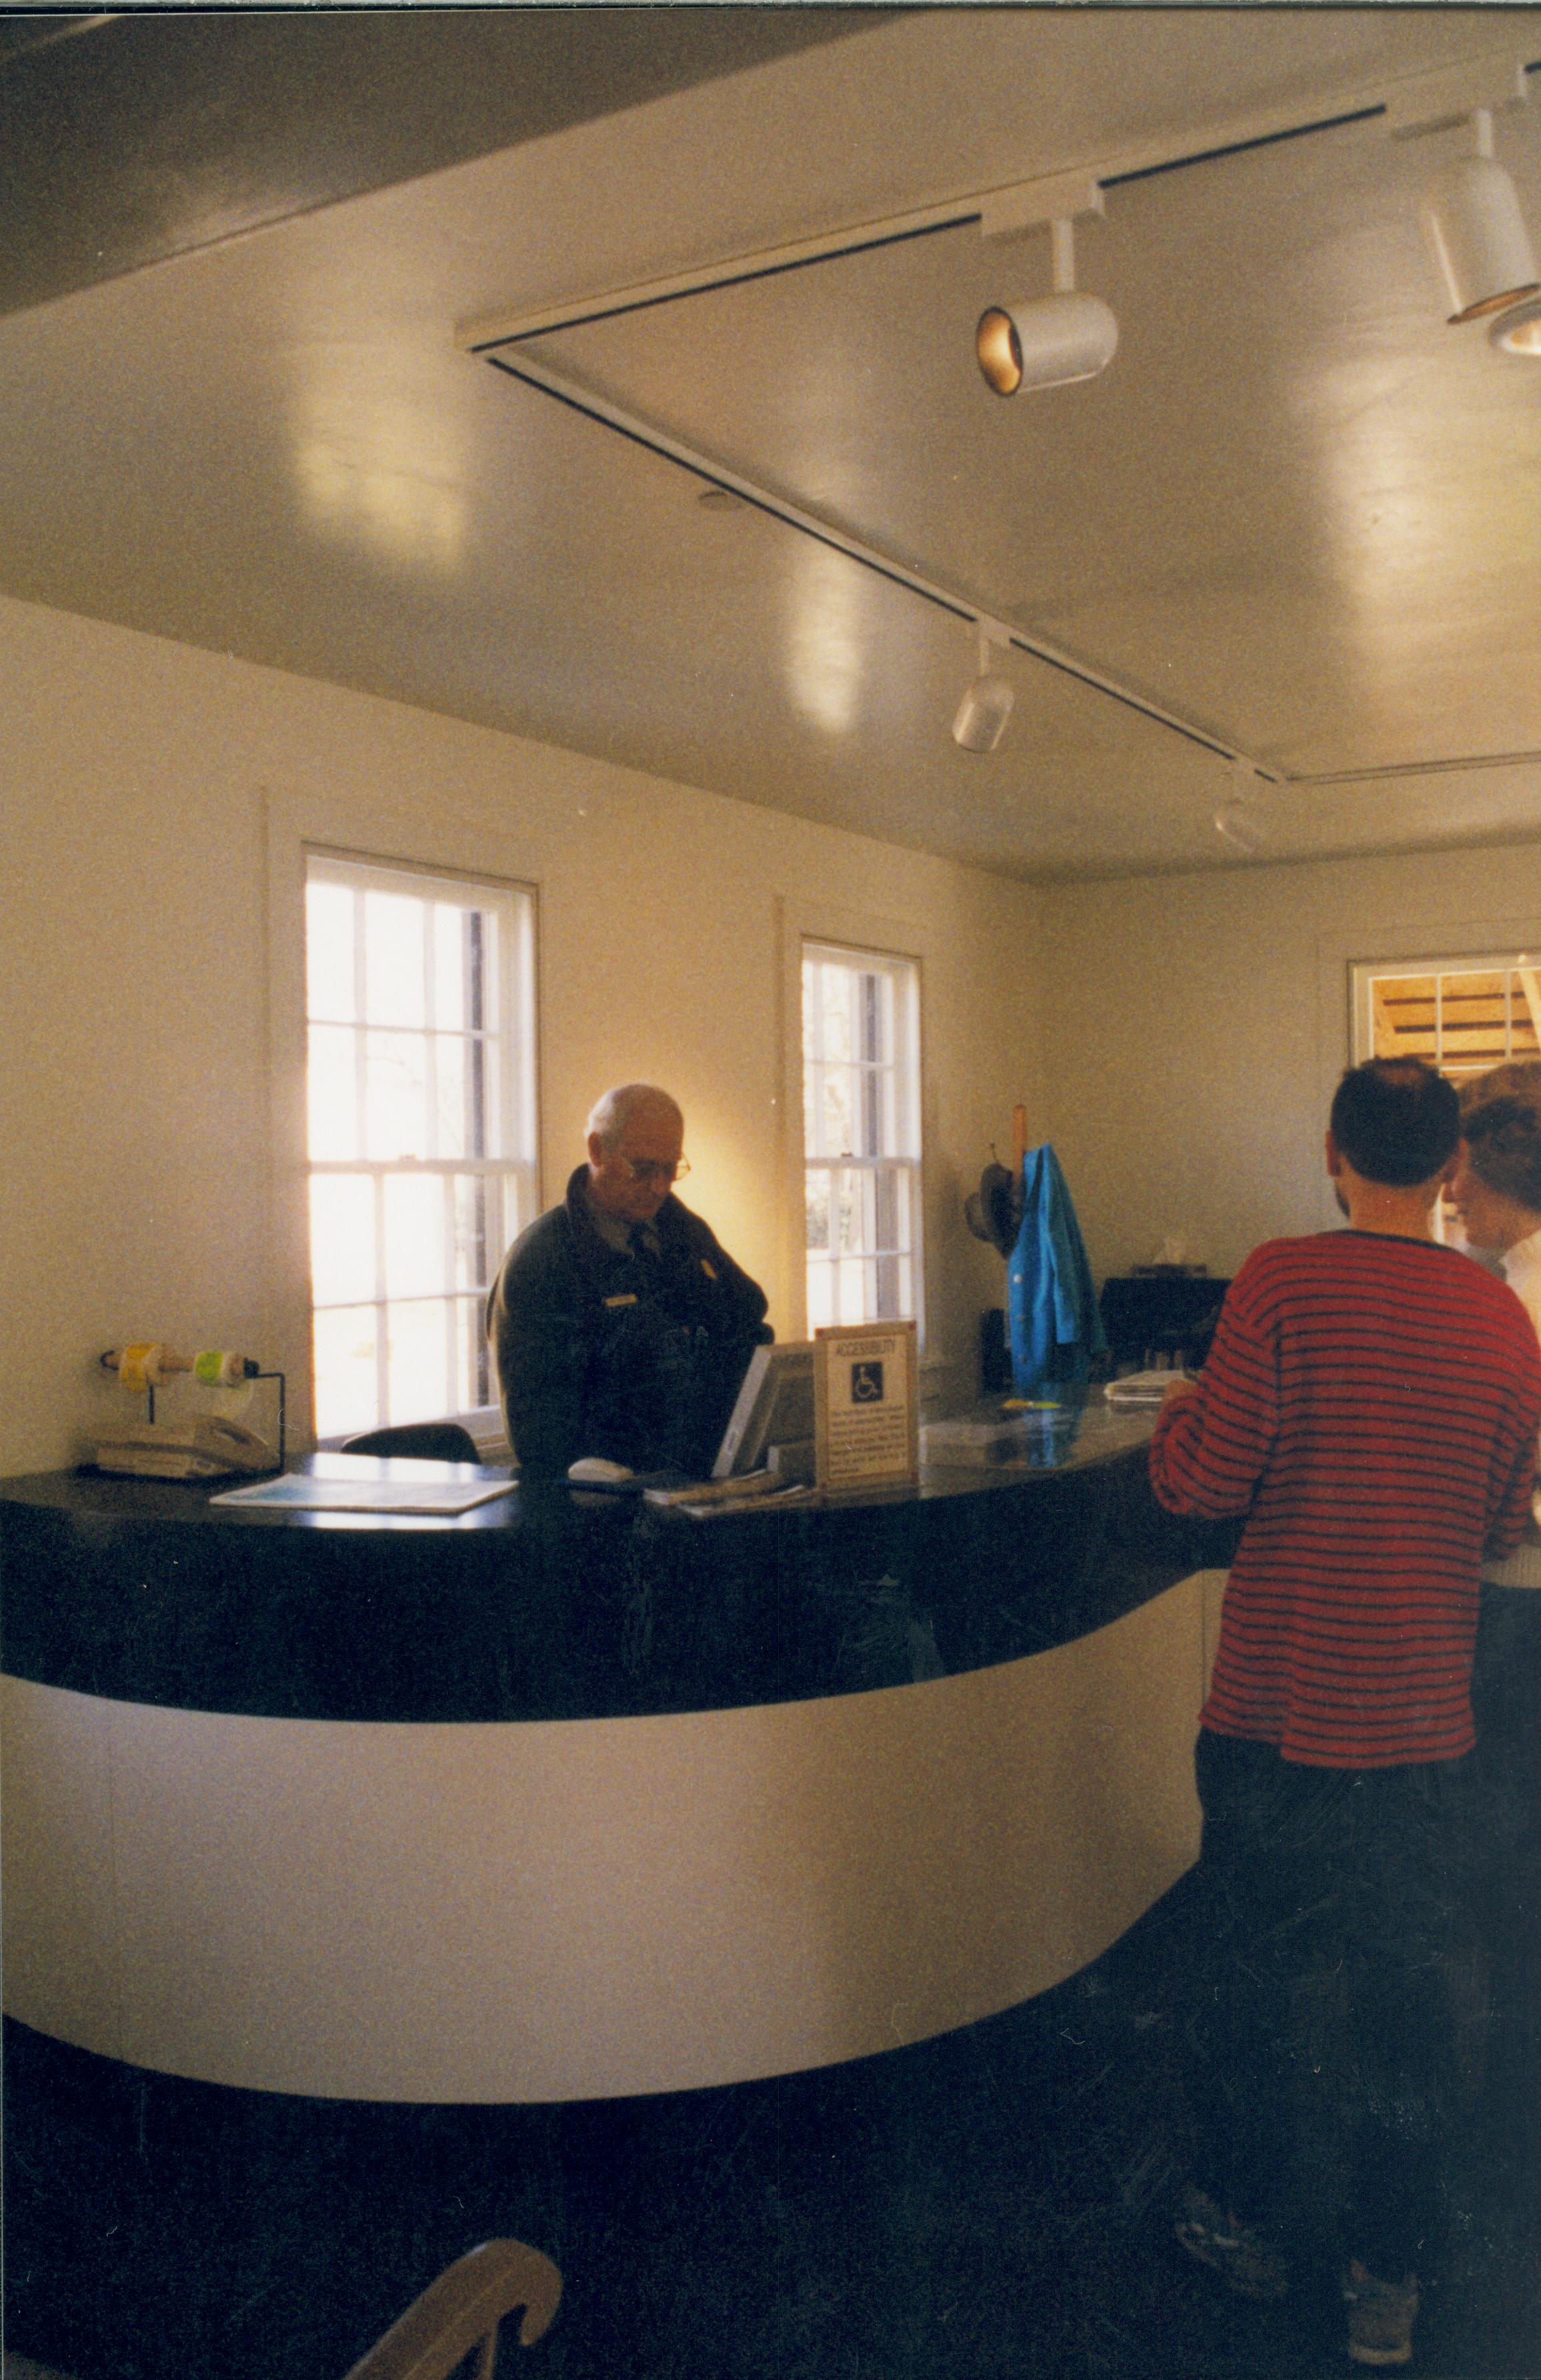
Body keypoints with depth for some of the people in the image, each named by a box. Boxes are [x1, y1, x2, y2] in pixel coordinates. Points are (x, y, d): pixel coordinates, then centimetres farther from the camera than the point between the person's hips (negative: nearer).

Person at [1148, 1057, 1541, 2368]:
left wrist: (1179, 1412, 7)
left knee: (1252, 1968, 16)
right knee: (1404, 1989, 15)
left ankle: (1249, 2219, 33)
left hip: (1276, 1717, -2)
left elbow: (1205, 1481, -13)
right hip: (1423, 1722, 2)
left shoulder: (1281, 1283, -14)